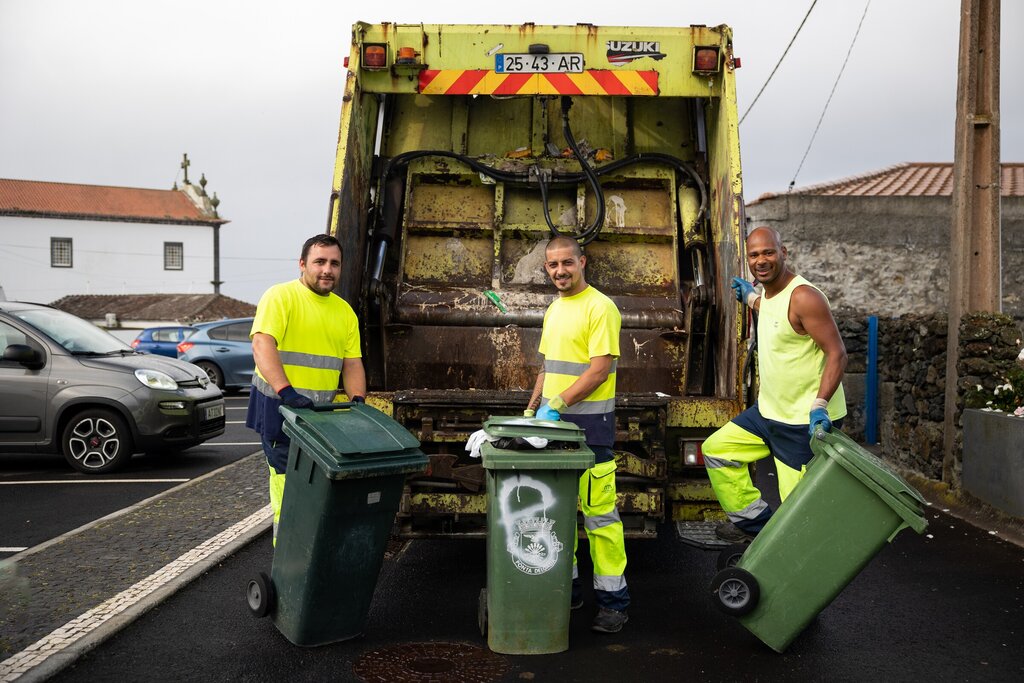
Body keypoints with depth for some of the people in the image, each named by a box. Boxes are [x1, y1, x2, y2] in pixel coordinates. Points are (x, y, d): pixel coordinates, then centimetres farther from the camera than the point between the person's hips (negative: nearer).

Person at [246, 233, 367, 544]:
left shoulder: (345, 311, 14)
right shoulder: (281, 296, -6)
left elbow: (352, 363, 11)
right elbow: (262, 346, -19)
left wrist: (357, 399, -8)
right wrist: (286, 391, -32)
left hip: (323, 412, 6)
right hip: (280, 407, -6)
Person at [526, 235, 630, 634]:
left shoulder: (600, 307, -9)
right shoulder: (554, 309, 17)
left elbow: (600, 369, -16)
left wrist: (556, 405, -20)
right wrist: (532, 409, 15)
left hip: (588, 424, -8)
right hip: (552, 421, 8)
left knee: (598, 512, -5)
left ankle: (613, 599, 4)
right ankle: (566, 586, 23)